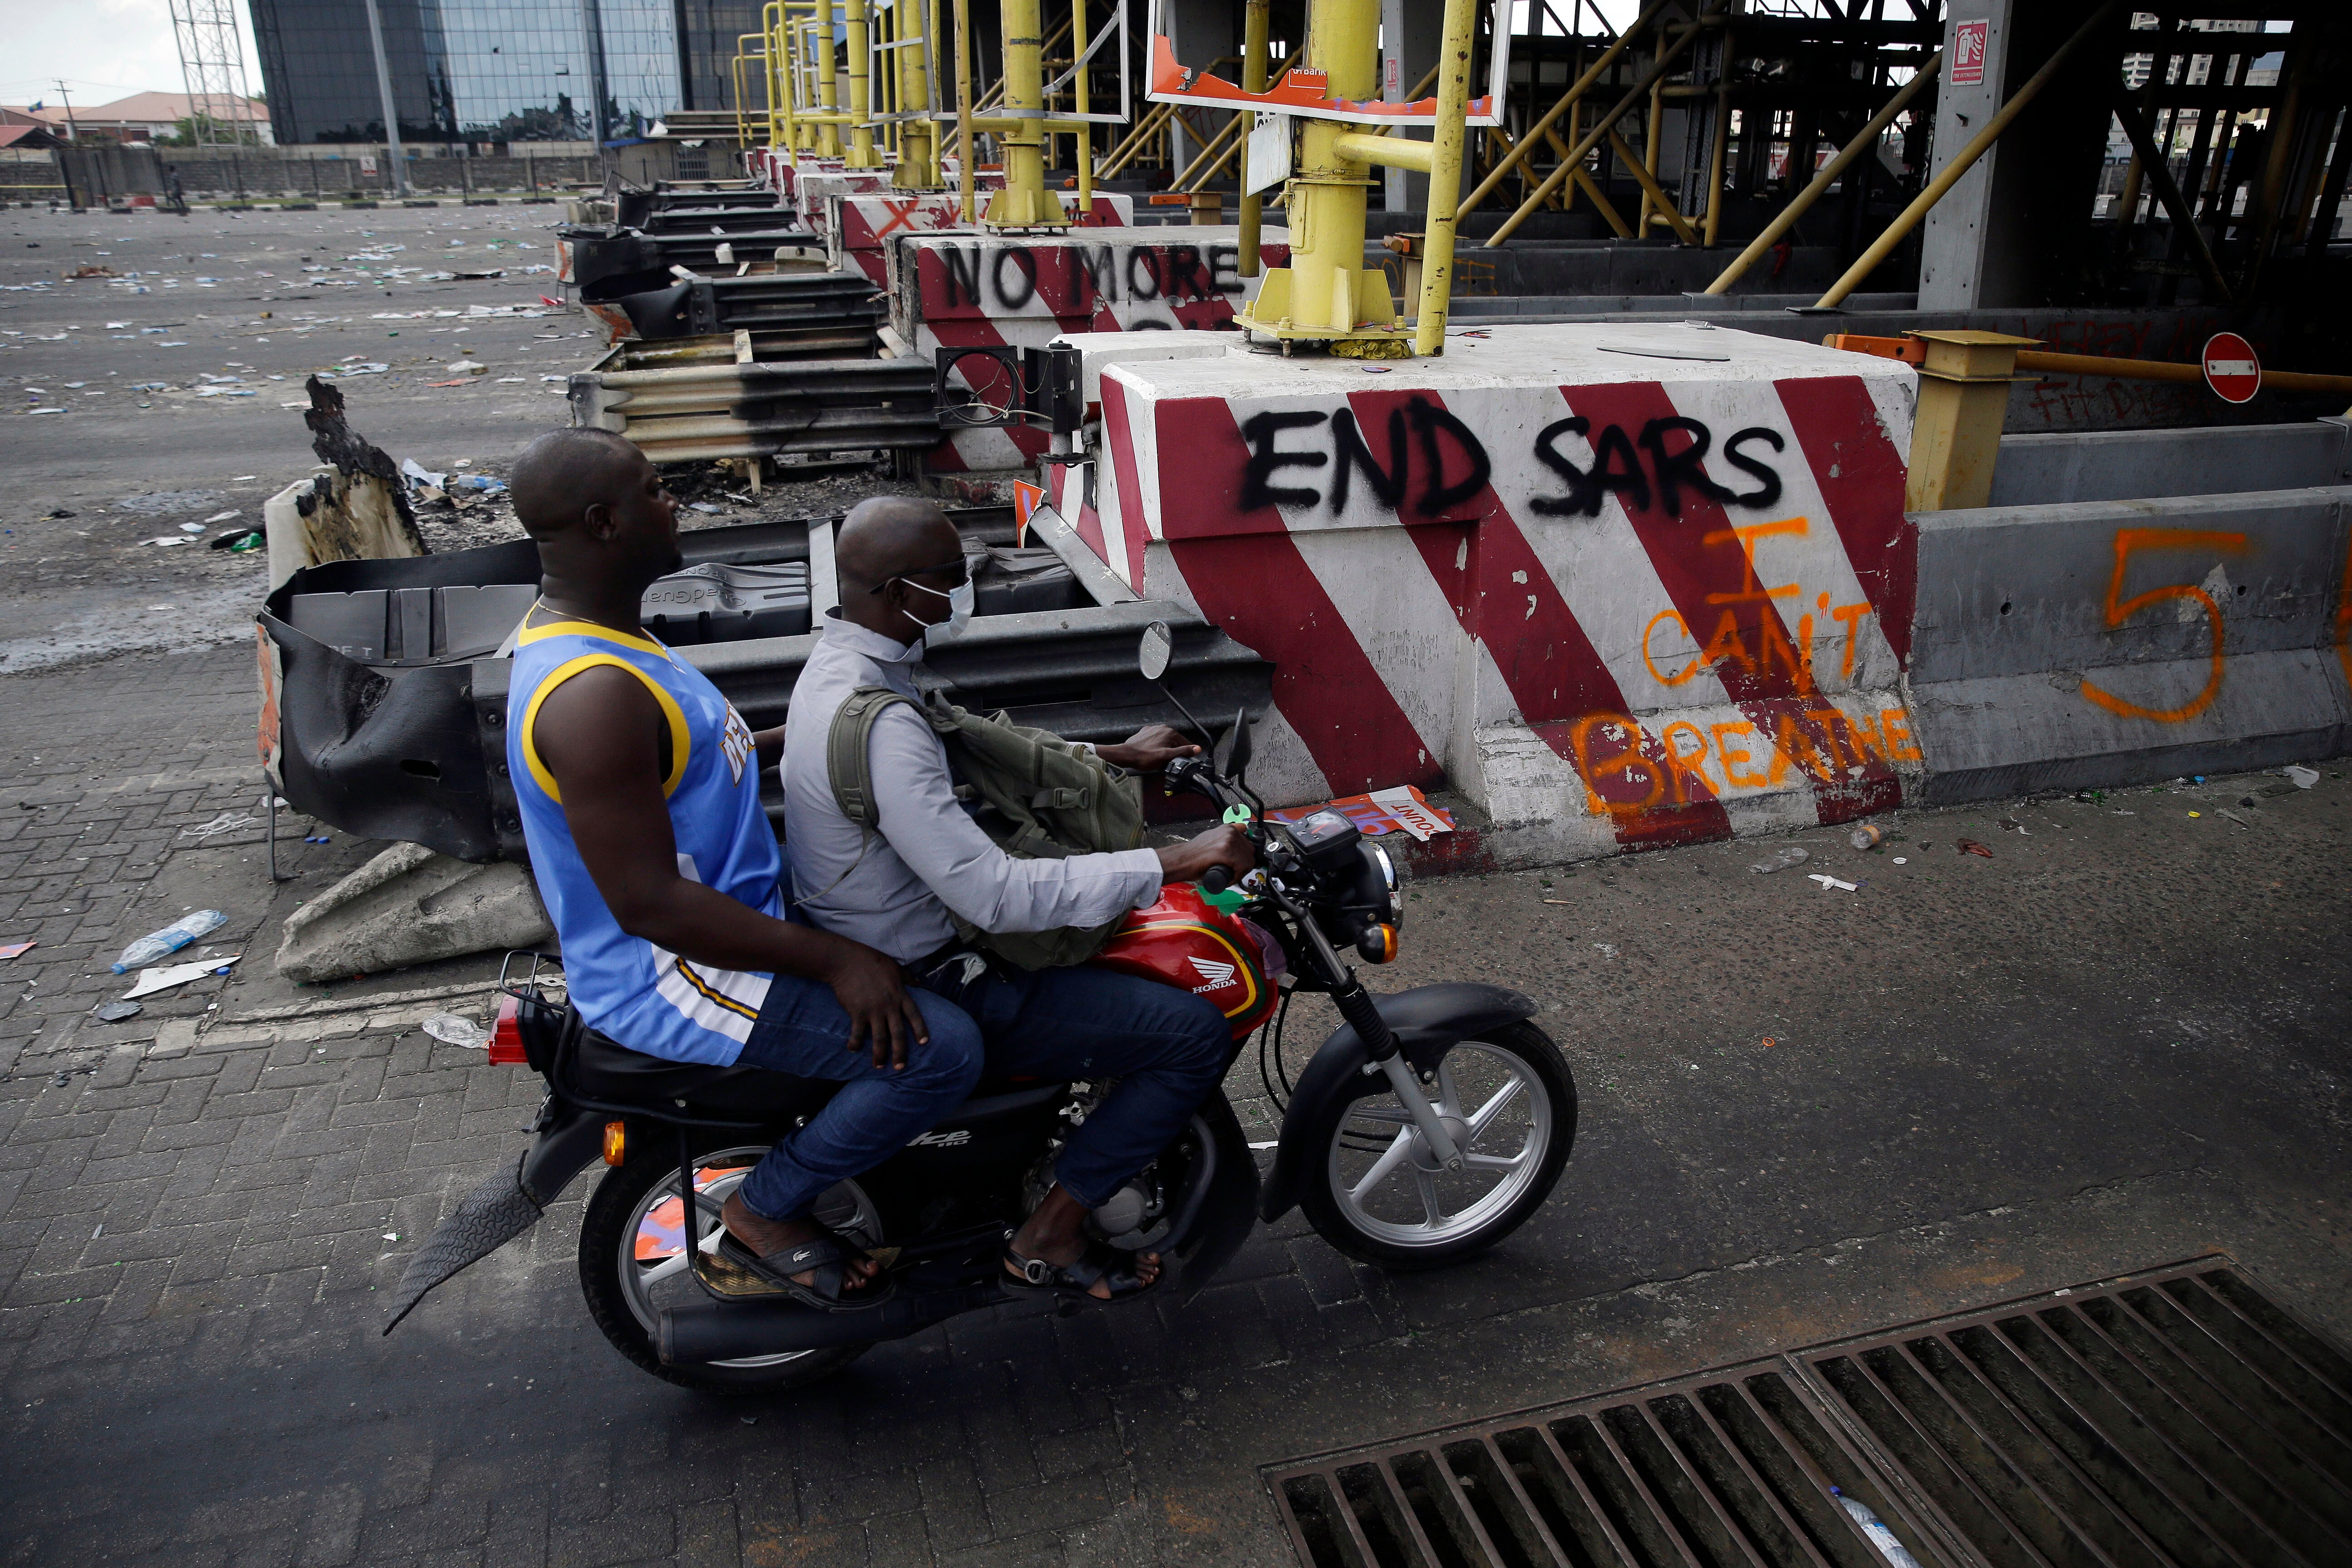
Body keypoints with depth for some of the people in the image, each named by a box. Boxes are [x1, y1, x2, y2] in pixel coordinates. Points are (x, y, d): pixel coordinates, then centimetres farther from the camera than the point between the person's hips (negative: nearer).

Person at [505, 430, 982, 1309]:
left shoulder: (581, 631, 6)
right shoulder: (590, 694, -28)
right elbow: (648, 904, -29)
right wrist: (833, 959, -26)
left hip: (718, 907, 11)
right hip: (671, 979, -11)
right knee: (938, 1050, -21)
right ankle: (766, 1211, 1)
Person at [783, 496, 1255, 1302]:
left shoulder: (841, 659, 2)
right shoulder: (879, 726, -31)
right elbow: (998, 895, -33)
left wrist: (1113, 756, 15)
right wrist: (1174, 862, -29)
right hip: (923, 987, -10)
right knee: (1197, 1033, -12)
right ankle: (1047, 1237, 2)